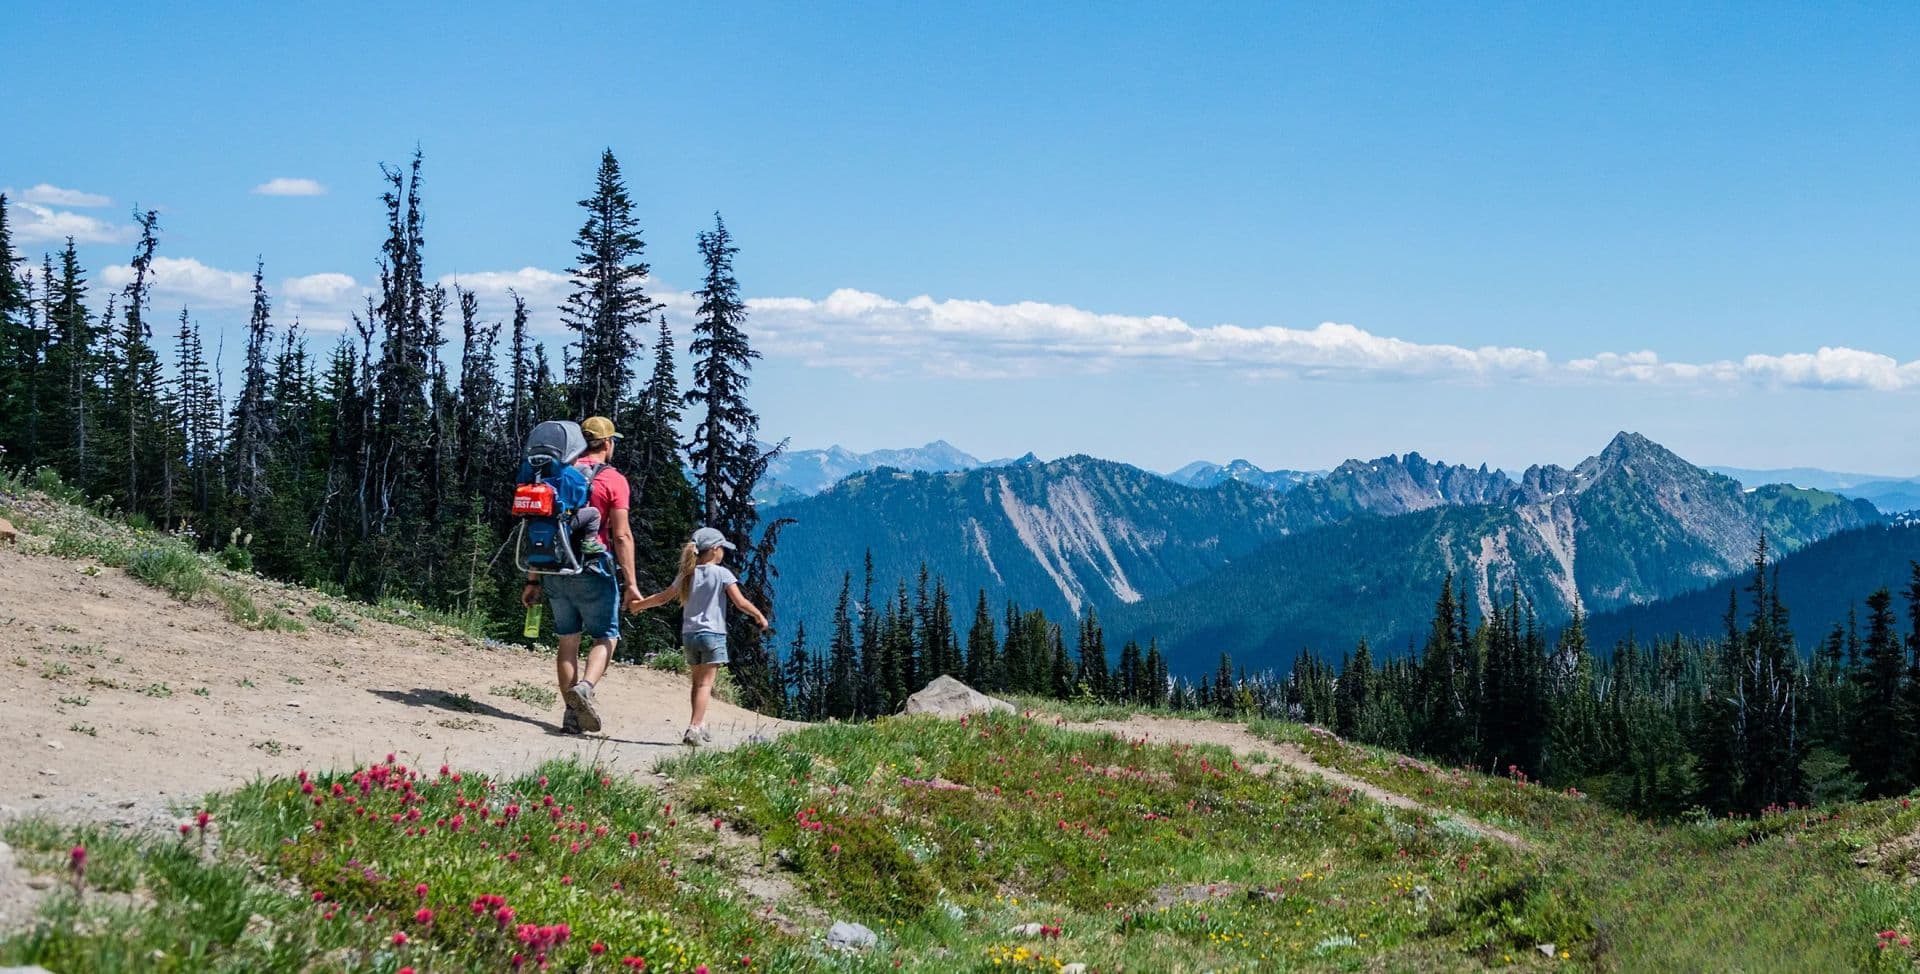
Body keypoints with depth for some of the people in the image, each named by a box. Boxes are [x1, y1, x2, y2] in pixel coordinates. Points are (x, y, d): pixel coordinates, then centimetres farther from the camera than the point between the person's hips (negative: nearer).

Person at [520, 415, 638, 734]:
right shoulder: (613, 480, -5)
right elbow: (622, 536, -12)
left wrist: (533, 580, 15)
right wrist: (630, 582, -10)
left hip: (555, 571, 5)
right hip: (594, 570, -5)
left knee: (568, 641, 11)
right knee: (605, 637, 5)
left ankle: (572, 715, 8)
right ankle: (585, 687, -21)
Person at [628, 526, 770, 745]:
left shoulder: (687, 575, 10)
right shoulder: (721, 573, -5)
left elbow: (663, 597, 17)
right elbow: (741, 602, -7)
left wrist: (639, 604, 34)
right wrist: (759, 615, 8)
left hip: (689, 635, 6)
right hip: (712, 634, -6)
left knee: (698, 682, 16)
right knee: (705, 683, -8)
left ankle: (700, 726, 18)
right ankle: (694, 728, -18)